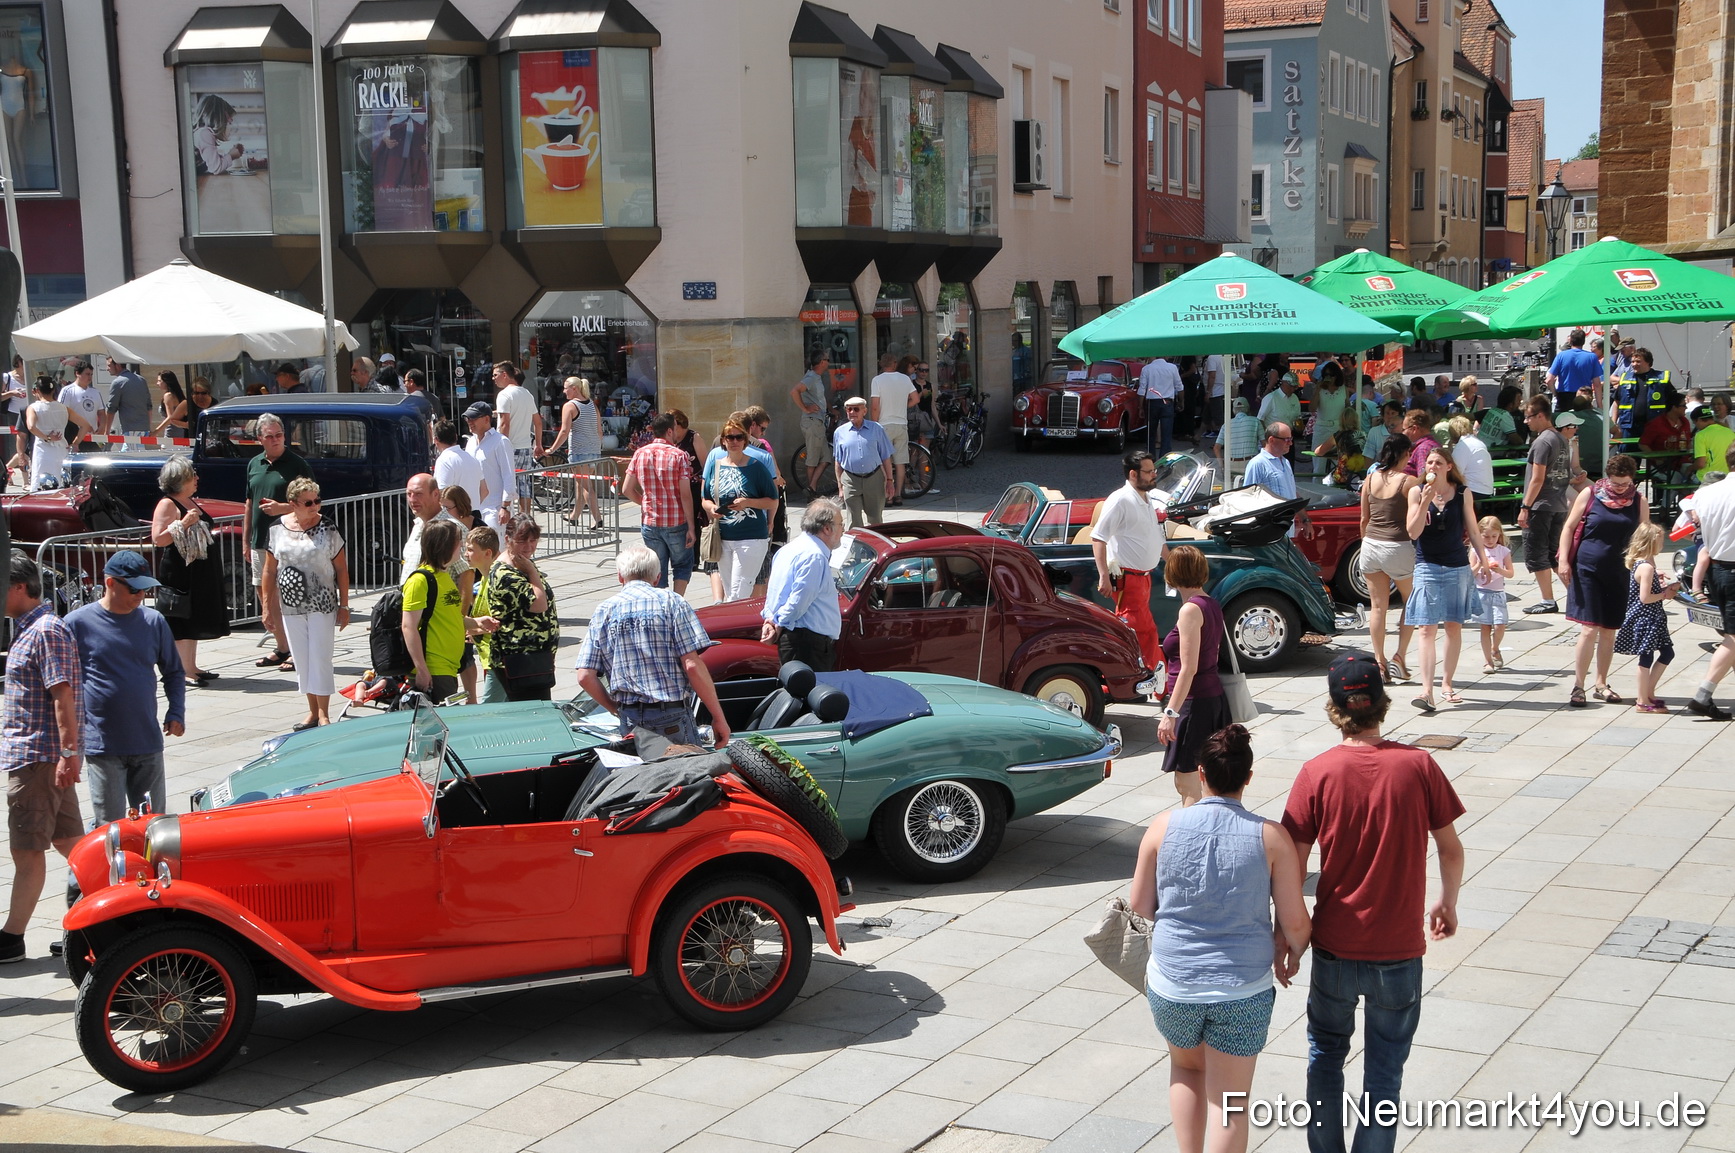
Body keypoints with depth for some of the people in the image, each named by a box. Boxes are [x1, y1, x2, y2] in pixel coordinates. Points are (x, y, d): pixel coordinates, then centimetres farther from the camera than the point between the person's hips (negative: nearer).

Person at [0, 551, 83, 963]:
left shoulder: (47, 631, -15)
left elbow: (63, 695, -21)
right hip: (41, 755, 10)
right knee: (67, 840, 13)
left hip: (37, 758, -10)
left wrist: (68, 753, -25)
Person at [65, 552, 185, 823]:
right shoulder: (77, 623, -4)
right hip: (102, 746, -3)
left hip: (148, 742, 3)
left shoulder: (154, 621, 6)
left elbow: (173, 672, 16)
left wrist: (176, 713, 2)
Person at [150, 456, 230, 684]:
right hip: (178, 573, -10)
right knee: (180, 624, -6)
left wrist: (209, 532, 16)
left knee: (194, 622, 14)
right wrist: (184, 523, -24)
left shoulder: (193, 502, 15)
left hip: (200, 574, 10)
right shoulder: (167, 504, -12)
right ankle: (182, 671, -3)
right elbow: (157, 539, -21)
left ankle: (192, 667, 22)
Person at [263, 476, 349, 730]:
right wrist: (267, 605, 7)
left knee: (320, 658, -3)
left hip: (322, 606, -3)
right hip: (290, 606, 3)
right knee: (302, 660, 8)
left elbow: (341, 569, -1)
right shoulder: (277, 530, 2)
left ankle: (323, 713, 4)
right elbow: (270, 570, 9)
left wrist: (344, 606, -3)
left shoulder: (328, 529, -4)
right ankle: (312, 711, 17)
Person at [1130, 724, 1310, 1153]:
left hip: (1172, 985, 2)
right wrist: (1291, 954, 15)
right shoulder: (1271, 837, -10)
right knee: (1229, 1102, 10)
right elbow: (1296, 924, -7)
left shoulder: (1165, 826, -7)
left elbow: (1139, 907, 1)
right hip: (1243, 990, -1)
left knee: (1186, 1068, 29)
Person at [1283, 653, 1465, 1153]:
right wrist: (1447, 902, 18)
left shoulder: (1316, 774, -12)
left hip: (1335, 947, 0)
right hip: (1400, 948, 0)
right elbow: (1452, 850, -1)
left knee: (1326, 1052, 22)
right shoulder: (1418, 765, -10)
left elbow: (1292, 869, -10)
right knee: (1384, 1071, 13)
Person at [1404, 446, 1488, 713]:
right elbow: (1413, 532, -8)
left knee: (1454, 627, 8)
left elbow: (1472, 531, 8)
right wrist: (1426, 501, -17)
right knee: (1428, 629, -9)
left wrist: (1483, 559, 1)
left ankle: (1447, 684, 20)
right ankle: (1427, 690, -16)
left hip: (1458, 567, 2)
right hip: (1428, 567, -2)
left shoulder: (1463, 493, 2)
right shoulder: (1417, 492, -1)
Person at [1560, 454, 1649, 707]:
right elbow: (1569, 527, 1)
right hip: (1587, 570, -3)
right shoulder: (1590, 494, -2)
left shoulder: (1639, 502, 4)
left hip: (1618, 573, 3)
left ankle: (1601, 685, 21)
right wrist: (1563, 560, -6)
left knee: (1609, 631, 9)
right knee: (1589, 629, -9)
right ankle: (1578, 685, -1)